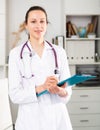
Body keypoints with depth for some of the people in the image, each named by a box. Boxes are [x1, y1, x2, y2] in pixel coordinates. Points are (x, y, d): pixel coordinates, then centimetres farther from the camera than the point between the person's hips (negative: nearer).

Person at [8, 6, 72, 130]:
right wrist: (41, 88, -23)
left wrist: (61, 91, -21)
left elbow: (68, 91, 1)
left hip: (57, 117, 2)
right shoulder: (16, 53, -5)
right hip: (30, 119, -2)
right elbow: (14, 95, -8)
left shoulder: (59, 52, 2)